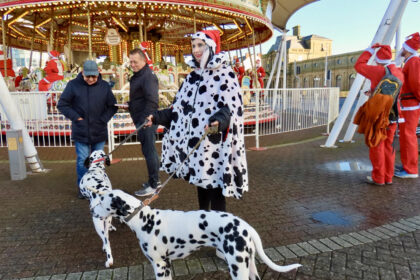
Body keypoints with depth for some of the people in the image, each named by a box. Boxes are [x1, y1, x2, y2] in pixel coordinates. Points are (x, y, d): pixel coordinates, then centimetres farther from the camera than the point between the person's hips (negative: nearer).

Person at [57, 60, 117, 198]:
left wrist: (104, 119, -3)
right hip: (81, 132, -2)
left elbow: (113, 106, 8)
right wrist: (76, 117, -7)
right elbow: (62, 104, 1)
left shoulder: (104, 86, 0)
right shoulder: (73, 85, -5)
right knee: (82, 161, 1)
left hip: (99, 131, 2)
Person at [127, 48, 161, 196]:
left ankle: (153, 185, 5)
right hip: (143, 121, 10)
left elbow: (152, 102, -26)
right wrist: (130, 105, 11)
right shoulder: (138, 76, 17)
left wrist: (144, 121, -29)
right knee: (149, 150, 17)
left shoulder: (148, 76, -15)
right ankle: (155, 180, 29)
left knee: (149, 151, -5)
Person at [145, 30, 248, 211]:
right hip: (194, 141, 7)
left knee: (214, 185, -3)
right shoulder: (193, 76, 15)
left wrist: (219, 120, -35)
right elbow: (181, 107, 17)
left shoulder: (225, 75, -5)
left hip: (214, 141, -6)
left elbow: (231, 107, -15)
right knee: (200, 182, 16)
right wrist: (157, 117, 9)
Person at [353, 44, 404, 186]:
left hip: (378, 114, -6)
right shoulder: (399, 73, 8)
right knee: (388, 145, 12)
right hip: (392, 115, 7)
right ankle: (388, 176, 18)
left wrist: (370, 49, 4)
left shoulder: (379, 71, -12)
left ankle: (378, 178, 6)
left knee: (376, 145, 1)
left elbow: (359, 66, -3)